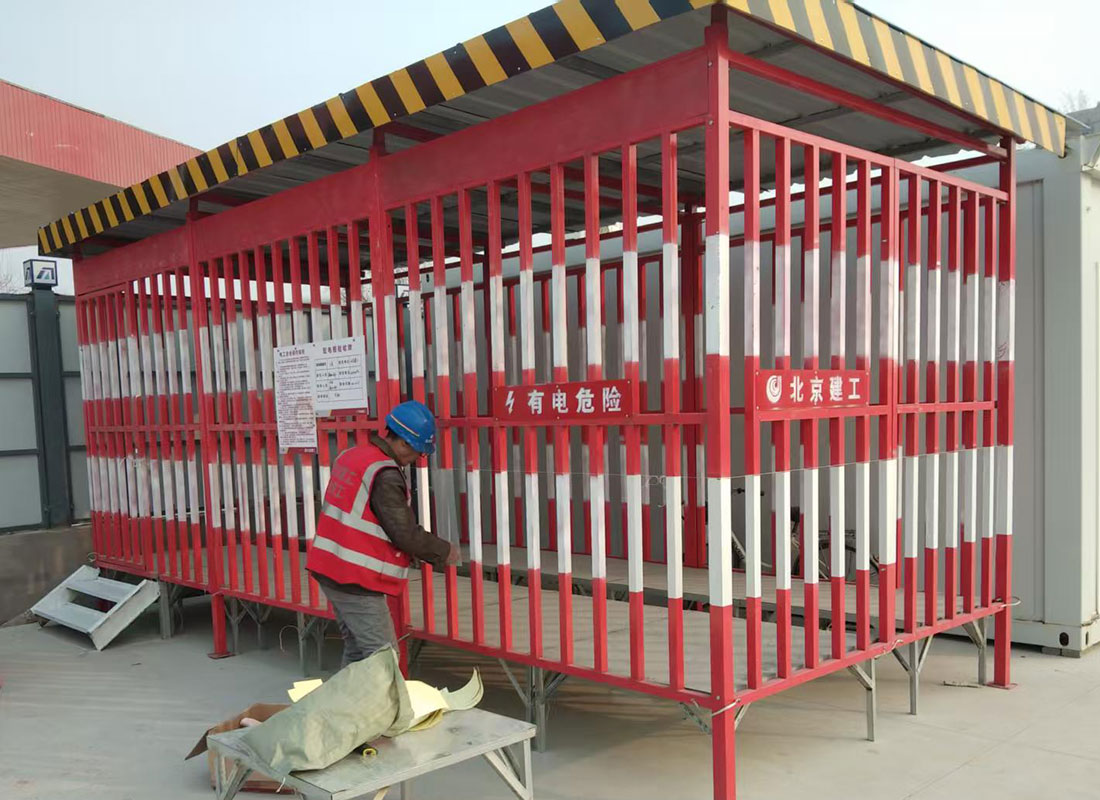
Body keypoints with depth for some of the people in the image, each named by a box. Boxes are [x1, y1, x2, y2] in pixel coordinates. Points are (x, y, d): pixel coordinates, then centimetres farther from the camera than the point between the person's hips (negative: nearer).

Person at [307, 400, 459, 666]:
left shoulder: (351, 455, 9)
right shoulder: (385, 475, -18)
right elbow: (405, 533, -18)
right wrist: (444, 552, -2)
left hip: (330, 571, 9)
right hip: (356, 582, -9)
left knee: (356, 650, 17)